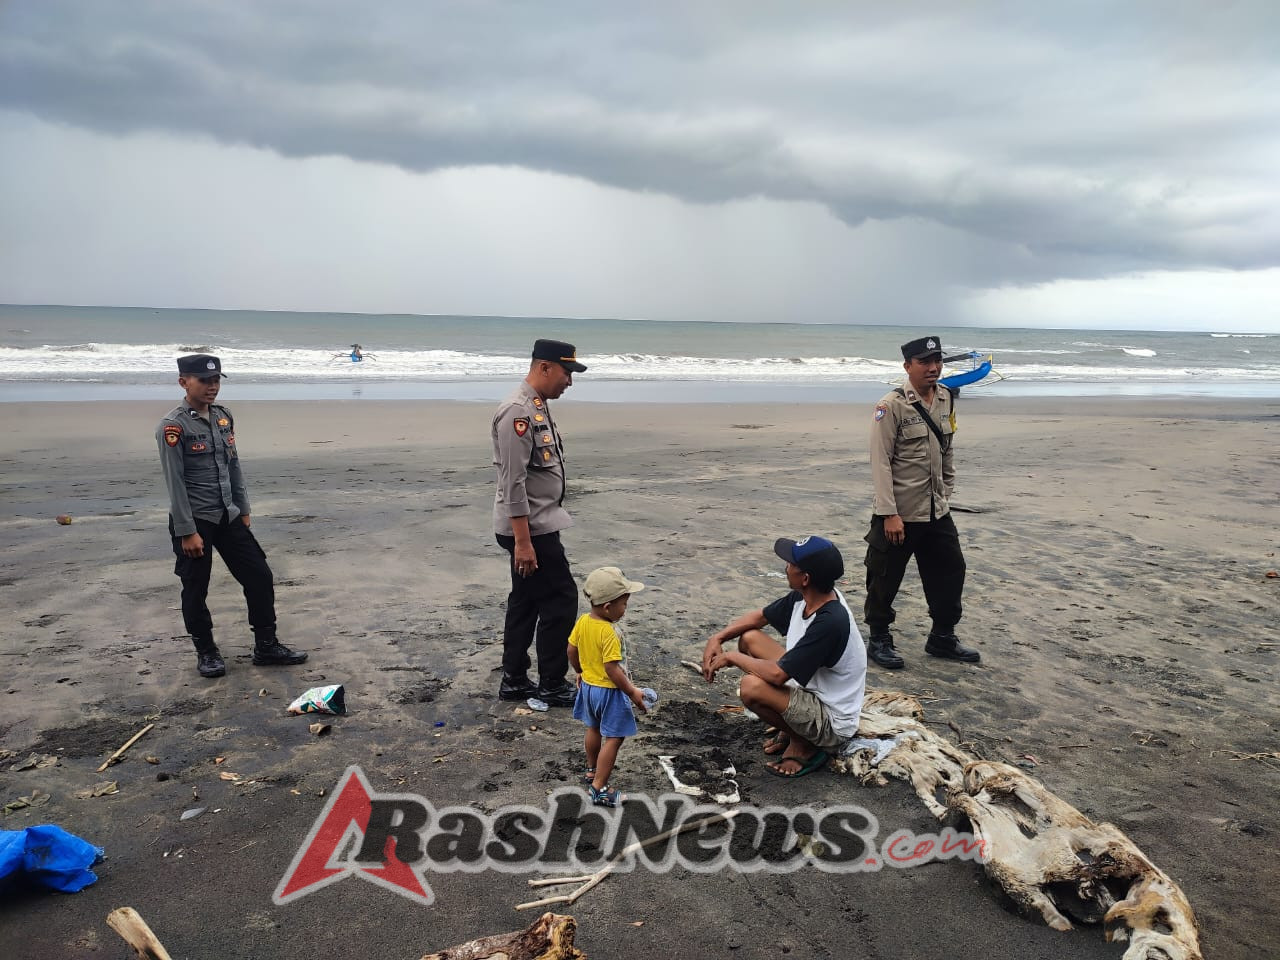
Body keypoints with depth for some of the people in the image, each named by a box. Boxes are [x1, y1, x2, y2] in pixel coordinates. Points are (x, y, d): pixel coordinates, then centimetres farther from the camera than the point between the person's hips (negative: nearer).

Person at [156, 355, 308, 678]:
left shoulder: (223, 417, 7)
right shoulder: (173, 426, -14)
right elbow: (175, 483, -15)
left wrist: (243, 510, 15)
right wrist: (187, 532, -16)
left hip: (228, 517, 6)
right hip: (195, 521, -6)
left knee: (259, 576, 5)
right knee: (196, 589, 6)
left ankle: (266, 646, 16)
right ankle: (206, 652, 24)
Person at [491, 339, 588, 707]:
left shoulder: (538, 405, 12)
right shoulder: (518, 411, -20)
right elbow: (513, 483, -24)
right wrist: (522, 541, -24)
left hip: (537, 525, 10)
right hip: (529, 529, -10)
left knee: (525, 603, 15)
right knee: (561, 600, -3)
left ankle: (514, 681, 24)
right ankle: (552, 686, 9)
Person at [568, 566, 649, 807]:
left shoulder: (583, 621, -7)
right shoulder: (609, 633, -30)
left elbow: (571, 651, 5)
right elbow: (612, 669, -29)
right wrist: (632, 692, -20)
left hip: (588, 685, 9)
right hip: (608, 691, -9)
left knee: (594, 729, 28)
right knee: (614, 739, 3)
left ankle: (592, 769, 46)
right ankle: (599, 788, 6)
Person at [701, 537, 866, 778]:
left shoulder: (830, 622, -32)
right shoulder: (803, 597, -7)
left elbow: (777, 675, -32)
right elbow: (759, 617, 11)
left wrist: (732, 657, -16)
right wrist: (718, 638, -3)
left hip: (832, 723, -9)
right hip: (810, 687, 9)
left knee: (752, 687, -30)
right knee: (749, 638, 5)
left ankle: (803, 745, -2)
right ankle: (792, 727, 12)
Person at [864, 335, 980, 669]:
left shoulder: (946, 399, 5)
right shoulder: (892, 406, -16)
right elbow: (880, 462, -18)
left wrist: (947, 493, 17)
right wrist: (889, 514, -20)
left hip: (937, 512, 7)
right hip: (899, 513, -7)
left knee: (950, 572, 15)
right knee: (885, 580, 5)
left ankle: (942, 639, 31)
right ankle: (878, 641, 23)